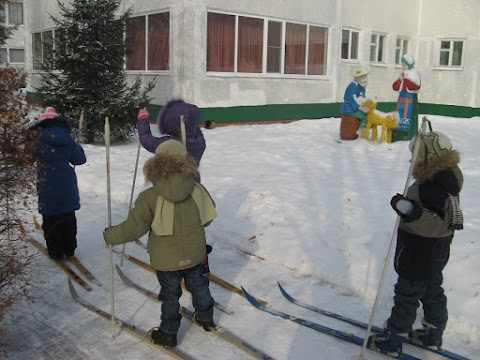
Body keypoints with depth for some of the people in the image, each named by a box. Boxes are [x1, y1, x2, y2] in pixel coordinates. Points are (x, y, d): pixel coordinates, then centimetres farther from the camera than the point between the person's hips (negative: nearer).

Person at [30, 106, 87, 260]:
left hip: (46, 183, -3)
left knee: (50, 218, 8)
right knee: (68, 216, 16)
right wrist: (78, 147, 24)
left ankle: (56, 251, 15)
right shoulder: (67, 137, 1)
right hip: (67, 183, 4)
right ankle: (69, 248, 26)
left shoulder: (39, 136, -9)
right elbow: (79, 159, 6)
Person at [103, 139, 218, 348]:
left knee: (170, 294, 14)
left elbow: (134, 227, -18)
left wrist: (110, 236, -2)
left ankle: (168, 335, 29)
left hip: (167, 259, -3)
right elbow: (208, 216, 2)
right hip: (194, 254, 3)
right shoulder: (197, 190, -11)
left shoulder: (150, 197, -22)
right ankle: (206, 319, 44)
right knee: (198, 284, 25)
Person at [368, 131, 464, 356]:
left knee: (407, 295, 4)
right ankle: (433, 335, 40)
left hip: (418, 257, -10)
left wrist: (411, 213, -52)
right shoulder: (447, 180, 0)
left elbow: (434, 225, -39)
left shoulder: (431, 190, -31)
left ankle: (393, 340, 19)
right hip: (435, 256, 10)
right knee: (432, 291, 23)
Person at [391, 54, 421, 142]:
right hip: (401, 97, 6)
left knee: (408, 116, -9)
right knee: (400, 116, 5)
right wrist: (400, 79, -8)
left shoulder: (415, 73, -4)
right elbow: (395, 87, 8)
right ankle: (398, 134, 9)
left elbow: (415, 87, -15)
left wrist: (407, 78, -14)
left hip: (411, 98, -6)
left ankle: (408, 135, -8)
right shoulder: (402, 73, 13)